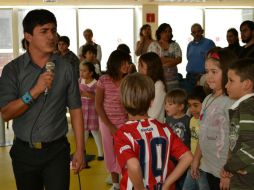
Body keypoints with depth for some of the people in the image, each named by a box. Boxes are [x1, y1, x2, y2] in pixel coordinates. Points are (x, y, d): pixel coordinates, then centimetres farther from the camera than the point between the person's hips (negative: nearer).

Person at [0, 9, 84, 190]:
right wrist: (35, 91, -22)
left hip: (56, 151, 0)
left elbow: (75, 109, 0)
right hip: (24, 152, 1)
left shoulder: (65, 68, -3)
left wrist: (80, 149, -2)